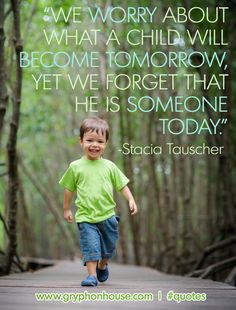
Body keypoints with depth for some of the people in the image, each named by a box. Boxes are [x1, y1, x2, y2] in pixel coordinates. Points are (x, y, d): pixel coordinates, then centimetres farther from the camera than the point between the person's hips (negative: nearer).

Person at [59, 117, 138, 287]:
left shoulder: (109, 166, 2)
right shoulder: (75, 167, -2)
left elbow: (122, 184, 8)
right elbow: (69, 189, 9)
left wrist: (131, 200, -5)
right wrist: (67, 209, 14)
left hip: (108, 215, 2)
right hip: (85, 217, -2)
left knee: (109, 247, 15)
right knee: (90, 245, -12)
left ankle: (102, 266, 41)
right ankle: (92, 275, -4)